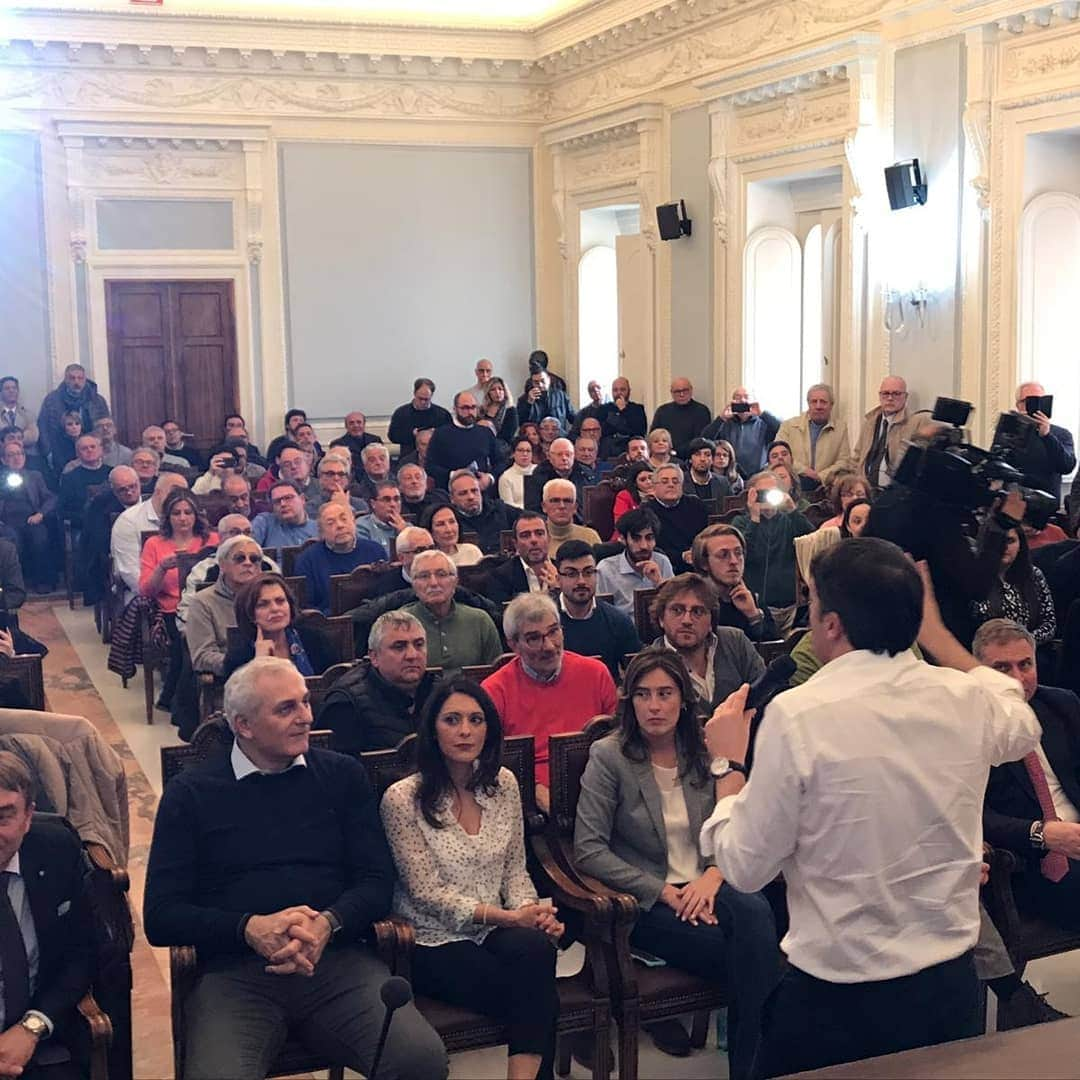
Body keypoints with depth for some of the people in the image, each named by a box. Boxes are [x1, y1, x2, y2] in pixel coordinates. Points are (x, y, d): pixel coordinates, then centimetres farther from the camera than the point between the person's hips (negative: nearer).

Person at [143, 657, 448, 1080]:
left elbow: (377, 883, 9)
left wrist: (327, 924, -13)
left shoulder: (344, 776, 14)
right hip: (234, 970, -2)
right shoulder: (190, 794, 9)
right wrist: (251, 929, -14)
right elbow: (161, 917, 3)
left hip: (338, 957, 2)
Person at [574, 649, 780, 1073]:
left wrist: (712, 876, -13)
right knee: (753, 954, -27)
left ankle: (754, 1064, -22)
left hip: (705, 886, 4)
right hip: (644, 903, -4)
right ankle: (753, 1060, -7)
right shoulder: (608, 756, -6)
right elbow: (588, 851, -12)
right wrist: (664, 892, -15)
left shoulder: (704, 751, 6)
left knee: (755, 912, -31)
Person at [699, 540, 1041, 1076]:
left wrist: (727, 762, 3)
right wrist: (935, 632, 26)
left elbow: (745, 867, -12)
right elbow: (1023, 728, 20)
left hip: (837, 1002, -4)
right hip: (953, 989, 4)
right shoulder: (967, 699, -6)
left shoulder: (797, 714, -20)